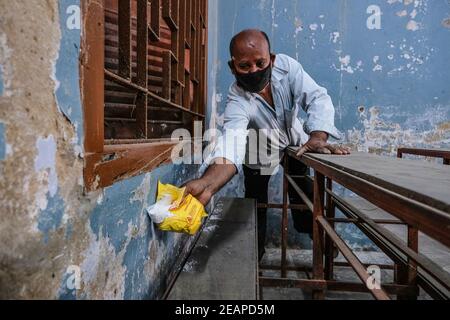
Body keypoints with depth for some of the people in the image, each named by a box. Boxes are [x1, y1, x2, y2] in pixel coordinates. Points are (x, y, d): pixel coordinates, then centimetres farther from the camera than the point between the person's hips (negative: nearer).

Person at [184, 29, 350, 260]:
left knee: (302, 190, 9)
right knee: (256, 197, 0)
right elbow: (232, 137, -54)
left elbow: (317, 98, -33)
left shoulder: (286, 65, -29)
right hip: (260, 149, -2)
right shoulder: (237, 99, -37)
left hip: (295, 139, 3)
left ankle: (311, 230, 37)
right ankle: (254, 253, 21)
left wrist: (317, 137, -53)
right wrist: (207, 184, -74)